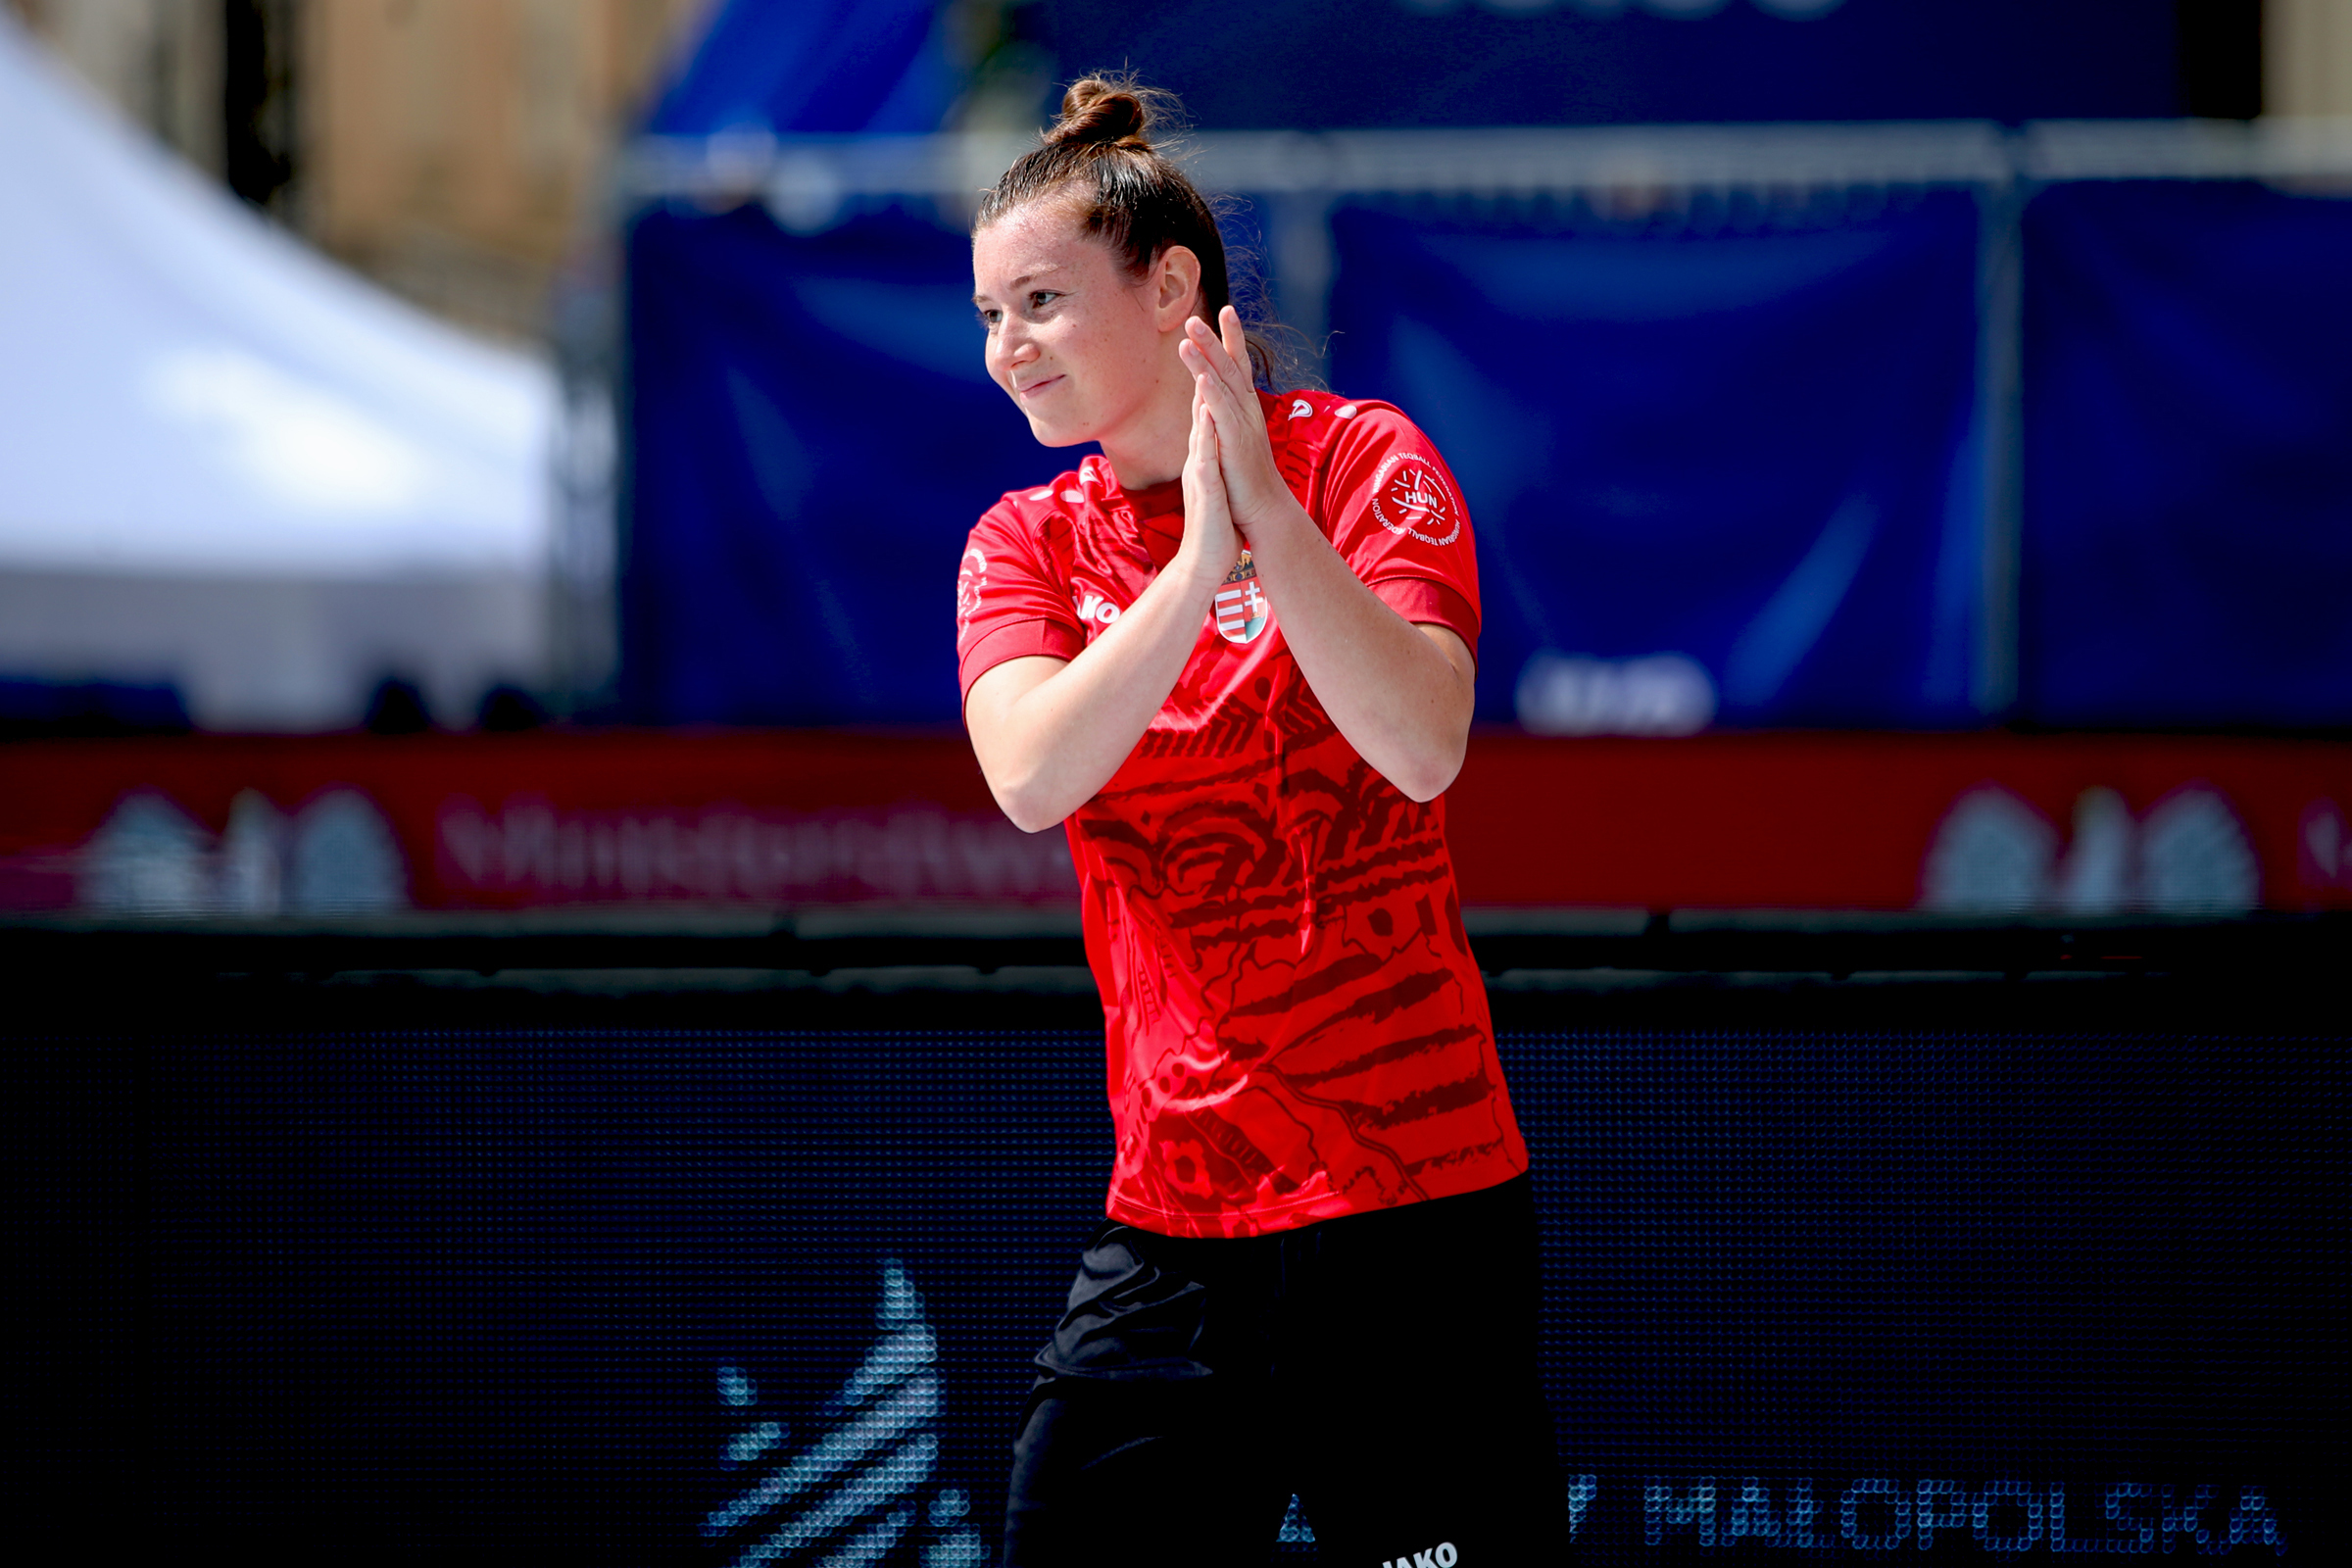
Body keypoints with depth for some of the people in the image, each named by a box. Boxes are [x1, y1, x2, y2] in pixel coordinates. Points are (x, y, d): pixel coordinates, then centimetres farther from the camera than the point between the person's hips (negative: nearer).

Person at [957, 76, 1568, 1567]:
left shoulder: (1360, 459, -1)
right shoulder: (1024, 542, 9)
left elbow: (1422, 750, -16)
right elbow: (1033, 776, -11)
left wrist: (1265, 507, -22)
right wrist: (1197, 556, -21)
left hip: (1414, 1197, -3)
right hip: (1171, 1207, 3)